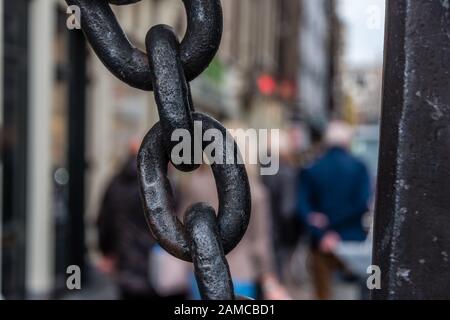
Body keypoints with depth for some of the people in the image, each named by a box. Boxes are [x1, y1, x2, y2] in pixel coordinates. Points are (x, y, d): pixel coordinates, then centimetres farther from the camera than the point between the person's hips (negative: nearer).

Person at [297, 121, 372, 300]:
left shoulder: (310, 170, 0)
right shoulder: (358, 167, -2)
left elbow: (303, 207, -8)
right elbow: (363, 204, -12)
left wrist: (320, 234, -12)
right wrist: (334, 222, -10)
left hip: (322, 243, 1)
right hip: (353, 242, -1)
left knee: (323, 293, 8)